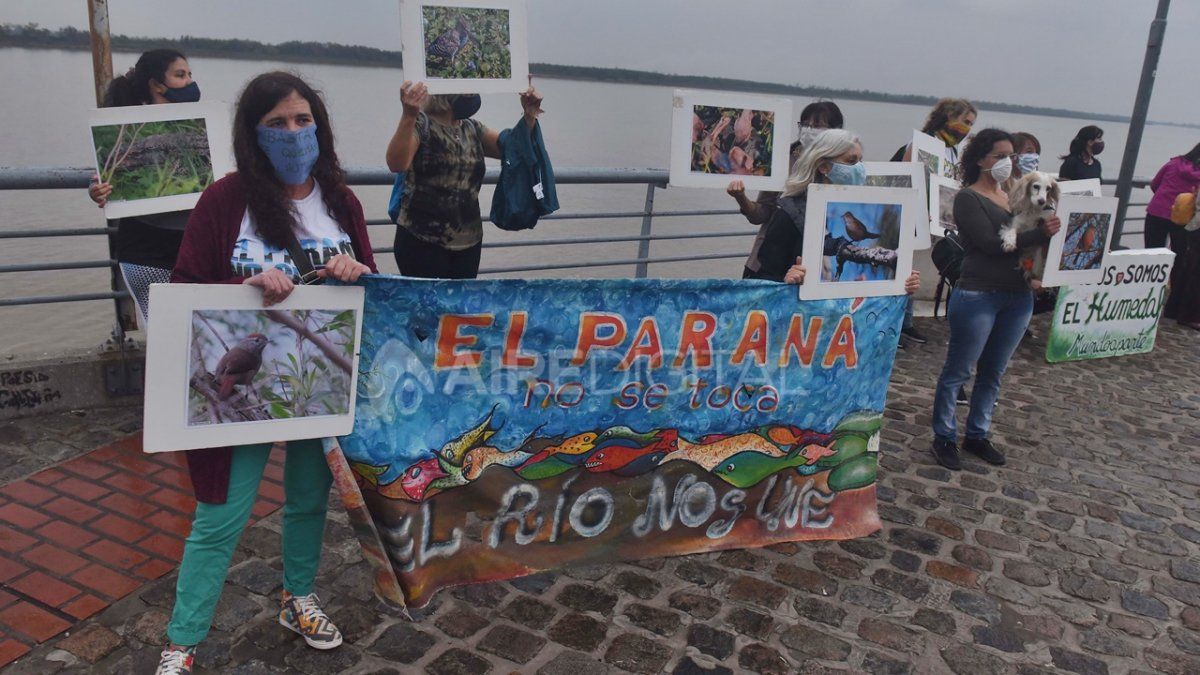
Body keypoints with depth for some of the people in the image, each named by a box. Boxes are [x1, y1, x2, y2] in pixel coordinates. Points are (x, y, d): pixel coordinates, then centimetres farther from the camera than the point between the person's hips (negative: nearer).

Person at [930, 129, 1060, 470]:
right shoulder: (968, 197, -6)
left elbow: (1027, 234, 9)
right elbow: (990, 243, -17)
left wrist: (1051, 222, -9)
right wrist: (1041, 233, -20)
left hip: (1019, 297, 7)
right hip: (979, 295, -6)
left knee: (993, 372, 15)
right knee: (958, 371, 2)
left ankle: (977, 435, 28)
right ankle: (944, 437, 14)